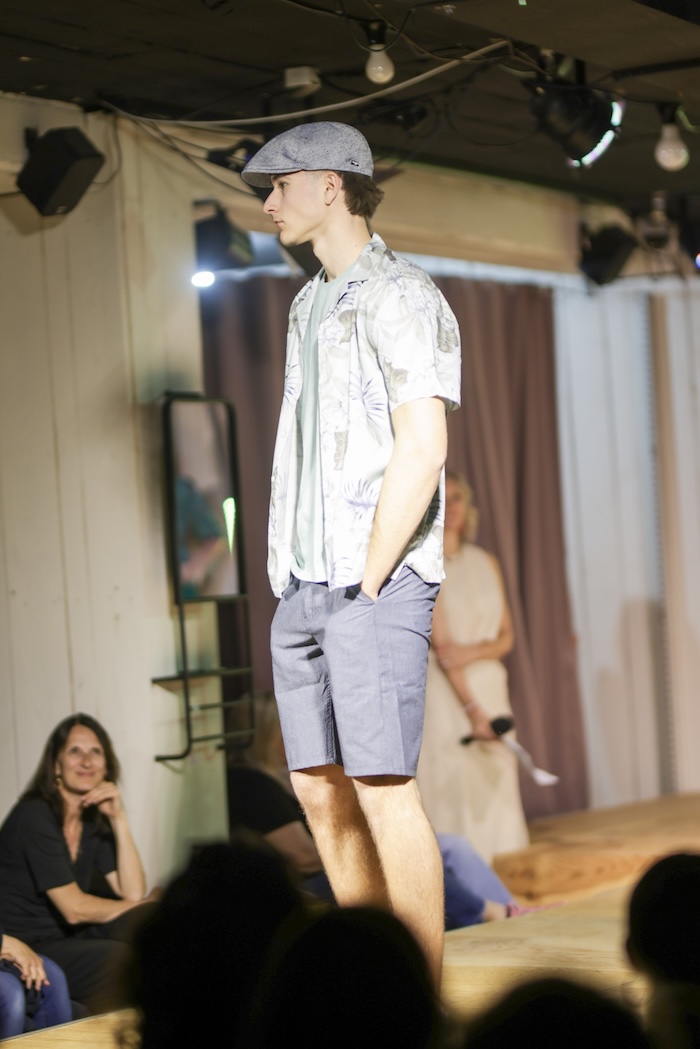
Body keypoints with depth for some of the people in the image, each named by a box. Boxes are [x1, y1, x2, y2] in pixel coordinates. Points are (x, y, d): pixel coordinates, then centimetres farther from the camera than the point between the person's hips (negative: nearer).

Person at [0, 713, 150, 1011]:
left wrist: (118, 819, -9)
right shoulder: (35, 816, -16)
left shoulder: (94, 819, 8)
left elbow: (132, 892, -1)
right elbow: (74, 908, -18)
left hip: (66, 940, 8)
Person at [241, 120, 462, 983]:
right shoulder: (309, 304, 20)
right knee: (319, 785, 9)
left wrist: (367, 584, -16)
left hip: (376, 583, -9)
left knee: (382, 787, -9)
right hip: (301, 587, 9)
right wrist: (293, 578, 12)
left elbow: (421, 449, -15)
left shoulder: (398, 298, -7)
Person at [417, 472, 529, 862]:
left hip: (489, 686, 6)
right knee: (452, 787, -9)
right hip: (444, 694, -6)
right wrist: (473, 709, -19)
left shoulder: (486, 563, 12)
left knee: (496, 785, 3)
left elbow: (506, 636, 9)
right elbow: (439, 642, -13)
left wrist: (474, 651, -14)